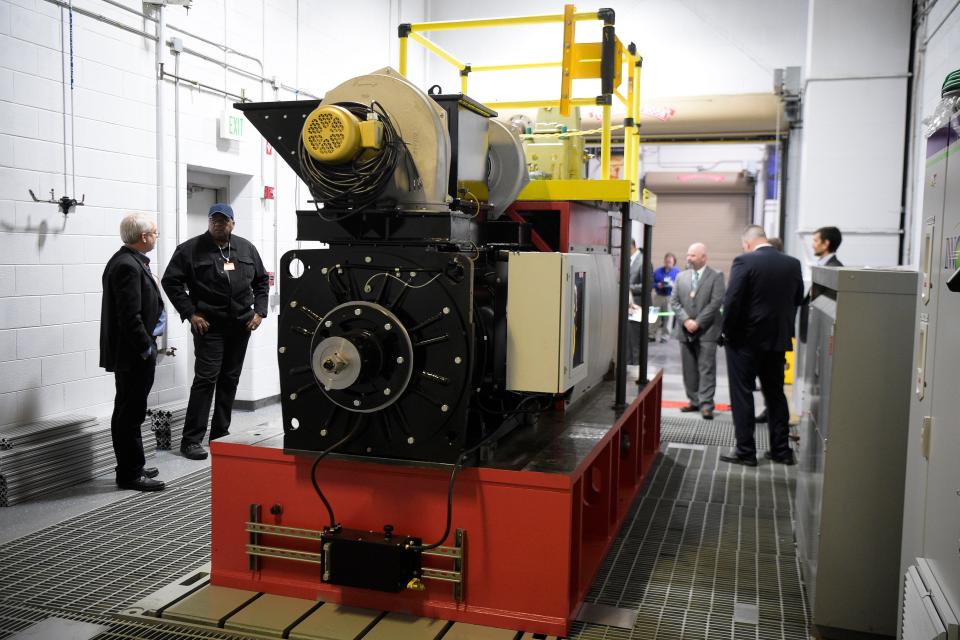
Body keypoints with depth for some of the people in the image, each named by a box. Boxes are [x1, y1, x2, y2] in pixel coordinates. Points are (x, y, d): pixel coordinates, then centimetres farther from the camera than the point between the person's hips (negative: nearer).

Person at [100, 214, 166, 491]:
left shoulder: (127, 261, 12)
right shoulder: (128, 266, -20)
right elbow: (130, 316, -23)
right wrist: (146, 349, -18)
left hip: (130, 353, 11)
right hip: (133, 354, -11)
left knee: (128, 412, 17)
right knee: (130, 413, -2)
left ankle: (131, 468, 28)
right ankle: (130, 474, 6)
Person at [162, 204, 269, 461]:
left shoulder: (246, 248, 10)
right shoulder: (190, 249, -3)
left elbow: (261, 281, 17)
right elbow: (171, 282, -3)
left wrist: (259, 311, 6)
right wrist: (190, 313, -9)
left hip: (240, 326, 5)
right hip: (209, 326, -5)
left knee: (230, 380, 11)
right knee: (205, 379, -8)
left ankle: (220, 434, 22)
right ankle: (191, 440, -2)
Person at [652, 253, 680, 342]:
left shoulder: (677, 272, 0)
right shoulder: (658, 271, 9)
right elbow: (652, 283, 7)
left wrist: (673, 285, -22)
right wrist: (658, 285, -13)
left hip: (670, 297, -2)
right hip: (658, 296, 2)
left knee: (668, 317, -2)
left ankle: (664, 336, 6)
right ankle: (652, 334, 14)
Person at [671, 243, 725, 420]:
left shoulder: (716, 276, -2)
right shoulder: (681, 277, 11)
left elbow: (716, 302, -10)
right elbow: (674, 302, 7)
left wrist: (698, 322, -14)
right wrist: (686, 320, -8)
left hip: (706, 331, -5)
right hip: (685, 330, 5)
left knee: (706, 368, -5)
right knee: (689, 369, 8)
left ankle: (706, 404, -4)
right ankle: (694, 400, 18)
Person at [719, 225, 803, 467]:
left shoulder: (744, 261, -13)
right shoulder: (793, 264, 3)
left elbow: (731, 301, -18)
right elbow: (797, 300, 7)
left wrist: (728, 332, -5)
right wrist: (784, 328, 15)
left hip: (746, 339, -5)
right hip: (778, 339, 5)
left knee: (742, 395, 4)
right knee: (775, 394, 16)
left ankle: (745, 451, 7)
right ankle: (781, 449, 22)